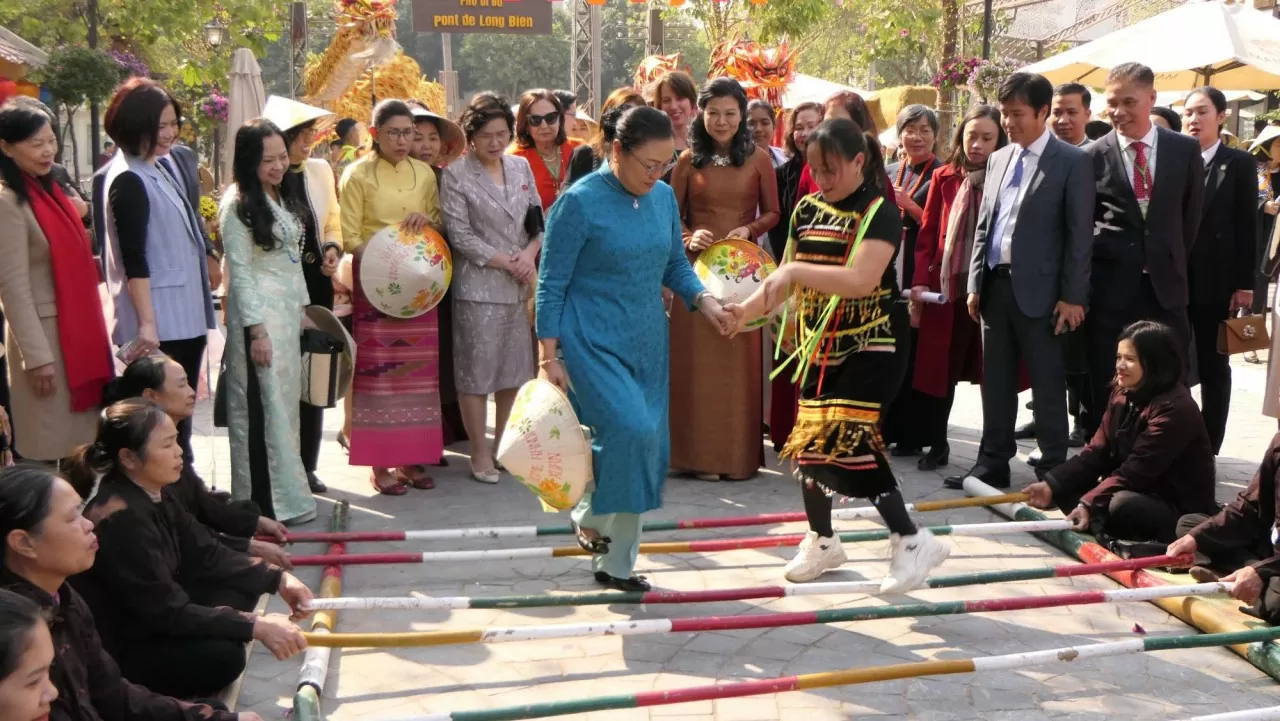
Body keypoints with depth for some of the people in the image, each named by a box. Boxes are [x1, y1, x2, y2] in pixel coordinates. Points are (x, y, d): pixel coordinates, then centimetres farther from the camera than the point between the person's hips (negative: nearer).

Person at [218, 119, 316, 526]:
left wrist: (302, 309, 16)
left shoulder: (280, 197, 14)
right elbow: (240, 272, -14)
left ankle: (287, 495, 19)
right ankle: (270, 502, 1)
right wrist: (256, 330, -17)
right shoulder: (238, 205, -11)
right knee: (264, 407, -5)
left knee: (285, 402, 11)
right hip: (258, 313, -8)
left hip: (288, 312, 8)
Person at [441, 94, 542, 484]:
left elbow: (538, 220, 11)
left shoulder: (521, 166, 10)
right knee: (476, 368, -1)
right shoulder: (457, 174, -5)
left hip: (520, 284, 5)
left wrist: (529, 254, -8)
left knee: (513, 365, 12)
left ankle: (503, 442, 26)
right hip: (479, 284, -5)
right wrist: (505, 262, -12)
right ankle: (480, 452, 9)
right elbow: (460, 234, -9)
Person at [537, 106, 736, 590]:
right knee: (631, 430, -23)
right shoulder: (580, 202, -12)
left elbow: (675, 265, 15)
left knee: (647, 447, 6)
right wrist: (549, 357, -12)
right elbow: (552, 284, -9)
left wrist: (703, 300, -5)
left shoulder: (664, 197, 5)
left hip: (647, 345, 6)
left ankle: (615, 562, 21)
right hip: (593, 342, -6)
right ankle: (591, 518, 6)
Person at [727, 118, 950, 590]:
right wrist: (750, 306, -7)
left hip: (872, 344, -7)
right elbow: (789, 276, 10)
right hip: (821, 342, 7)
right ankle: (821, 541, 30)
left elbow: (861, 279, -29)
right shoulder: (808, 209, 6)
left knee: (846, 438, -17)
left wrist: (795, 270, -34)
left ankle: (912, 541, -6)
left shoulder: (879, 213, -14)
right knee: (810, 437, 11)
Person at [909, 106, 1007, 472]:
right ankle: (936, 444, 23)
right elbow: (927, 233, 7)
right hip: (946, 287, 3)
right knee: (940, 368, 9)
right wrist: (920, 281, -1)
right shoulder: (944, 178, 5)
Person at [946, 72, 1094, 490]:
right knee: (996, 382, 12)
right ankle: (994, 463, 20)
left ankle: (1053, 468, 10)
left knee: (1047, 384, 1)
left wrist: (1073, 296, -12)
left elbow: (1080, 233, -8)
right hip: (995, 284, 6)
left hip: (1039, 289, -6)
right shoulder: (999, 160, 15)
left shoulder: (1072, 162, -4)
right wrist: (975, 283, 9)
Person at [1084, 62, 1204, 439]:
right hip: (1109, 288, -1)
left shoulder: (1185, 150, 4)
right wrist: (1098, 258, -1)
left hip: (1165, 284, 2)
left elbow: (1191, 214, 12)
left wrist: (1172, 261, 11)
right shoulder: (1092, 156, -2)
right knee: (1107, 392, 4)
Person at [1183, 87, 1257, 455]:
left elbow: (1247, 228, -2)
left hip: (1215, 282, -2)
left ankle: (1207, 449, 12)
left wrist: (1244, 283, -8)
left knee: (1214, 367, 7)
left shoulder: (1239, 164, 2)